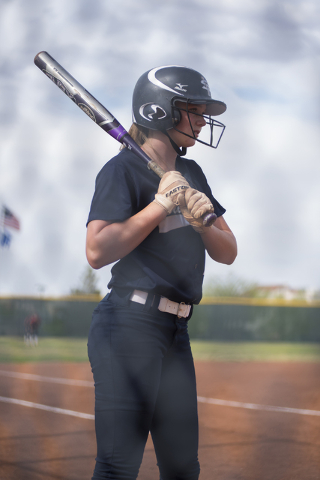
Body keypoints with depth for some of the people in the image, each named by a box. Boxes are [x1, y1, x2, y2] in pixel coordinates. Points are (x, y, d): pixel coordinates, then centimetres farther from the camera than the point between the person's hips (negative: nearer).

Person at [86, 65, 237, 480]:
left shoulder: (191, 173, 18)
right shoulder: (124, 169, -6)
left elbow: (227, 253, 14)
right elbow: (97, 252, -19)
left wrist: (204, 223, -7)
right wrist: (160, 205, -17)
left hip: (175, 330, 8)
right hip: (130, 325, -8)